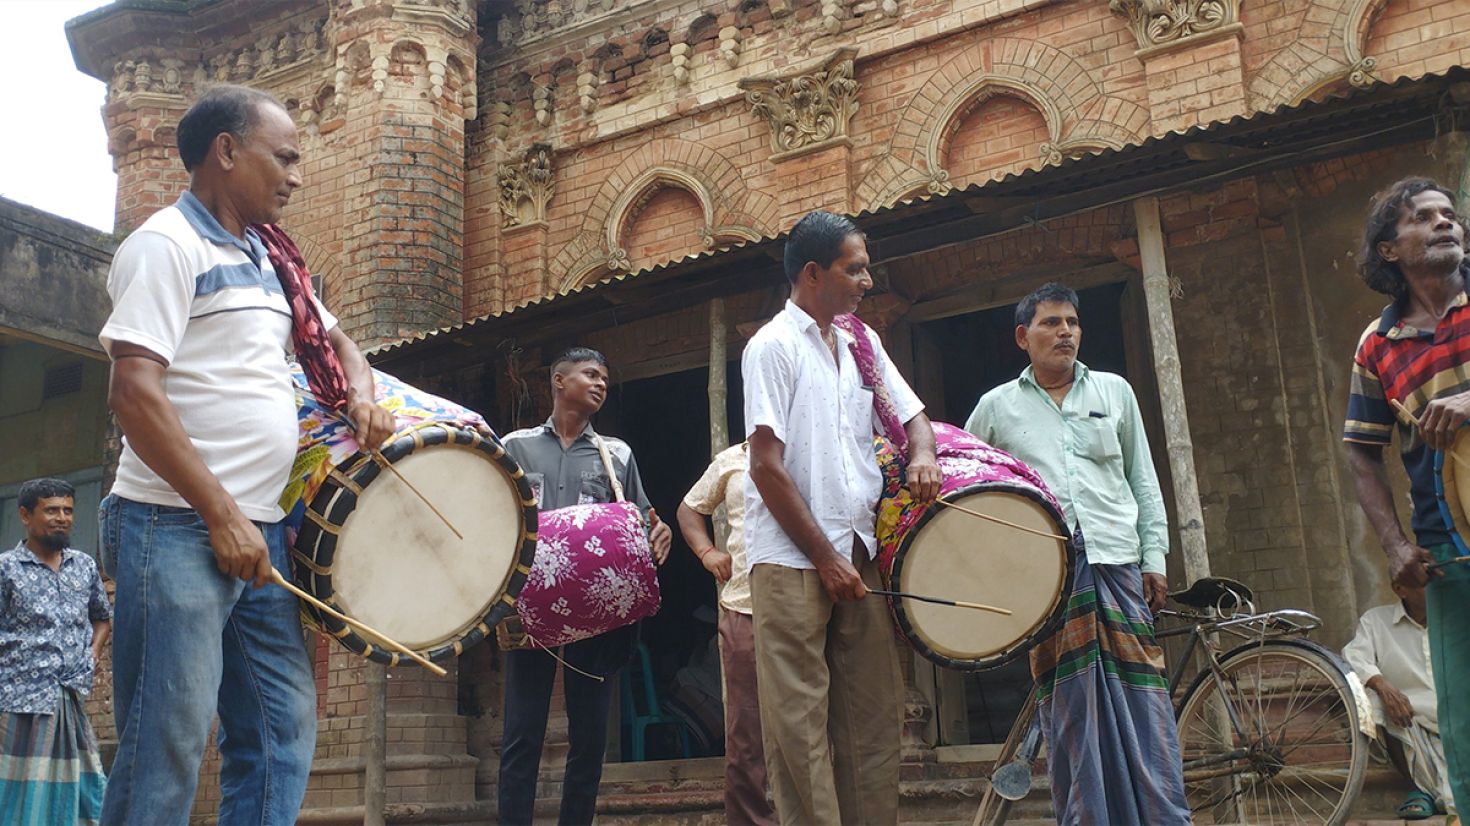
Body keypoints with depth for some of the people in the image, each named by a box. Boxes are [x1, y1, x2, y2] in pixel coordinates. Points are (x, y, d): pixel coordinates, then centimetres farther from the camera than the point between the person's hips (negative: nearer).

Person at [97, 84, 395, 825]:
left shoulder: (269, 258, 17)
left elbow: (334, 342, 30)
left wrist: (359, 397, 6)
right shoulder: (166, 244, -7)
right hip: (179, 528, -8)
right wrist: (222, 515, -18)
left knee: (284, 725, 8)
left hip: (261, 529, 8)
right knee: (167, 744, -5)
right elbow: (134, 392, -17)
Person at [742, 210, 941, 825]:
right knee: (801, 725, -3)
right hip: (792, 560, -6)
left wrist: (922, 453, -4)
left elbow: (911, 414, 21)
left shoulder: (861, 342, 14)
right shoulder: (773, 346, -6)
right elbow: (766, 464, -12)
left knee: (873, 716, 8)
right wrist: (824, 556, -11)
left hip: (860, 552, 7)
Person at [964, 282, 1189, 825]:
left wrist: (1154, 558, 8)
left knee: (1141, 698, -3)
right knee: (1069, 707, -1)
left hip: (1117, 561, 1)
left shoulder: (1114, 391, 16)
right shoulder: (997, 406, 12)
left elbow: (1144, 482, 16)